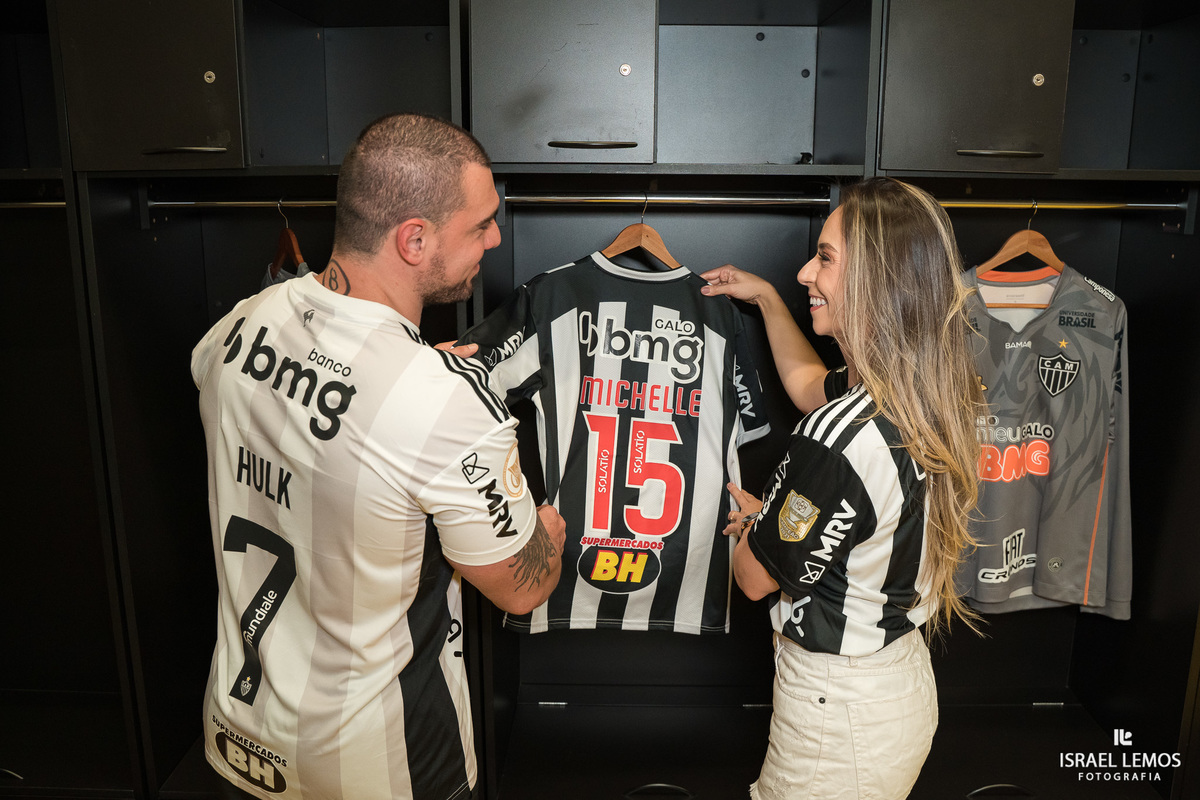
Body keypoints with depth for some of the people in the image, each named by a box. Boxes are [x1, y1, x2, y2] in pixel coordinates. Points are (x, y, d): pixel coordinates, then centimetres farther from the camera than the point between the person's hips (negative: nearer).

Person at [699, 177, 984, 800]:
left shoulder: (839, 438, -34)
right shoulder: (933, 396, -6)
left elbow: (756, 577, -18)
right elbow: (808, 384, 16)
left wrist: (750, 517, 2)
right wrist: (766, 298, 18)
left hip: (841, 712, -8)